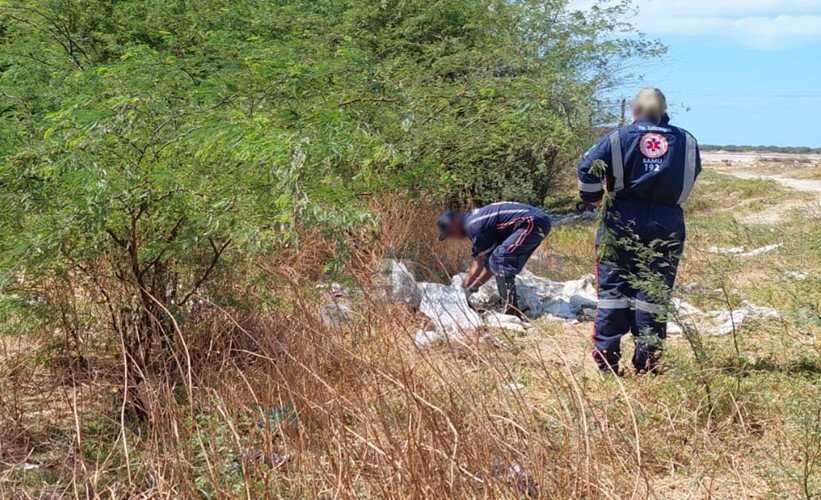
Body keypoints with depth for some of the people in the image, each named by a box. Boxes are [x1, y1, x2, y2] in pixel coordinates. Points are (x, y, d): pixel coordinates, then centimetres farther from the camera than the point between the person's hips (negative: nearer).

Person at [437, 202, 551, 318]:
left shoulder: (475, 227, -14)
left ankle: (512, 312, -21)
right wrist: (464, 286, 24)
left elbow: (480, 263, -9)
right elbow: (478, 261, 23)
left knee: (498, 259, -17)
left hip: (533, 222, -11)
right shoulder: (474, 218, 16)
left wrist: (471, 288, 0)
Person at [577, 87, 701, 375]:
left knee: (612, 289, 6)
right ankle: (646, 362, 7)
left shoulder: (619, 139, -3)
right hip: (667, 226, 2)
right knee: (654, 293, 6)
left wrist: (592, 197, 7)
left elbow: (587, 168, -10)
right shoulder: (686, 142, 6)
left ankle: (606, 360, 5)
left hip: (622, 223, -1)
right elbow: (692, 175, 18)